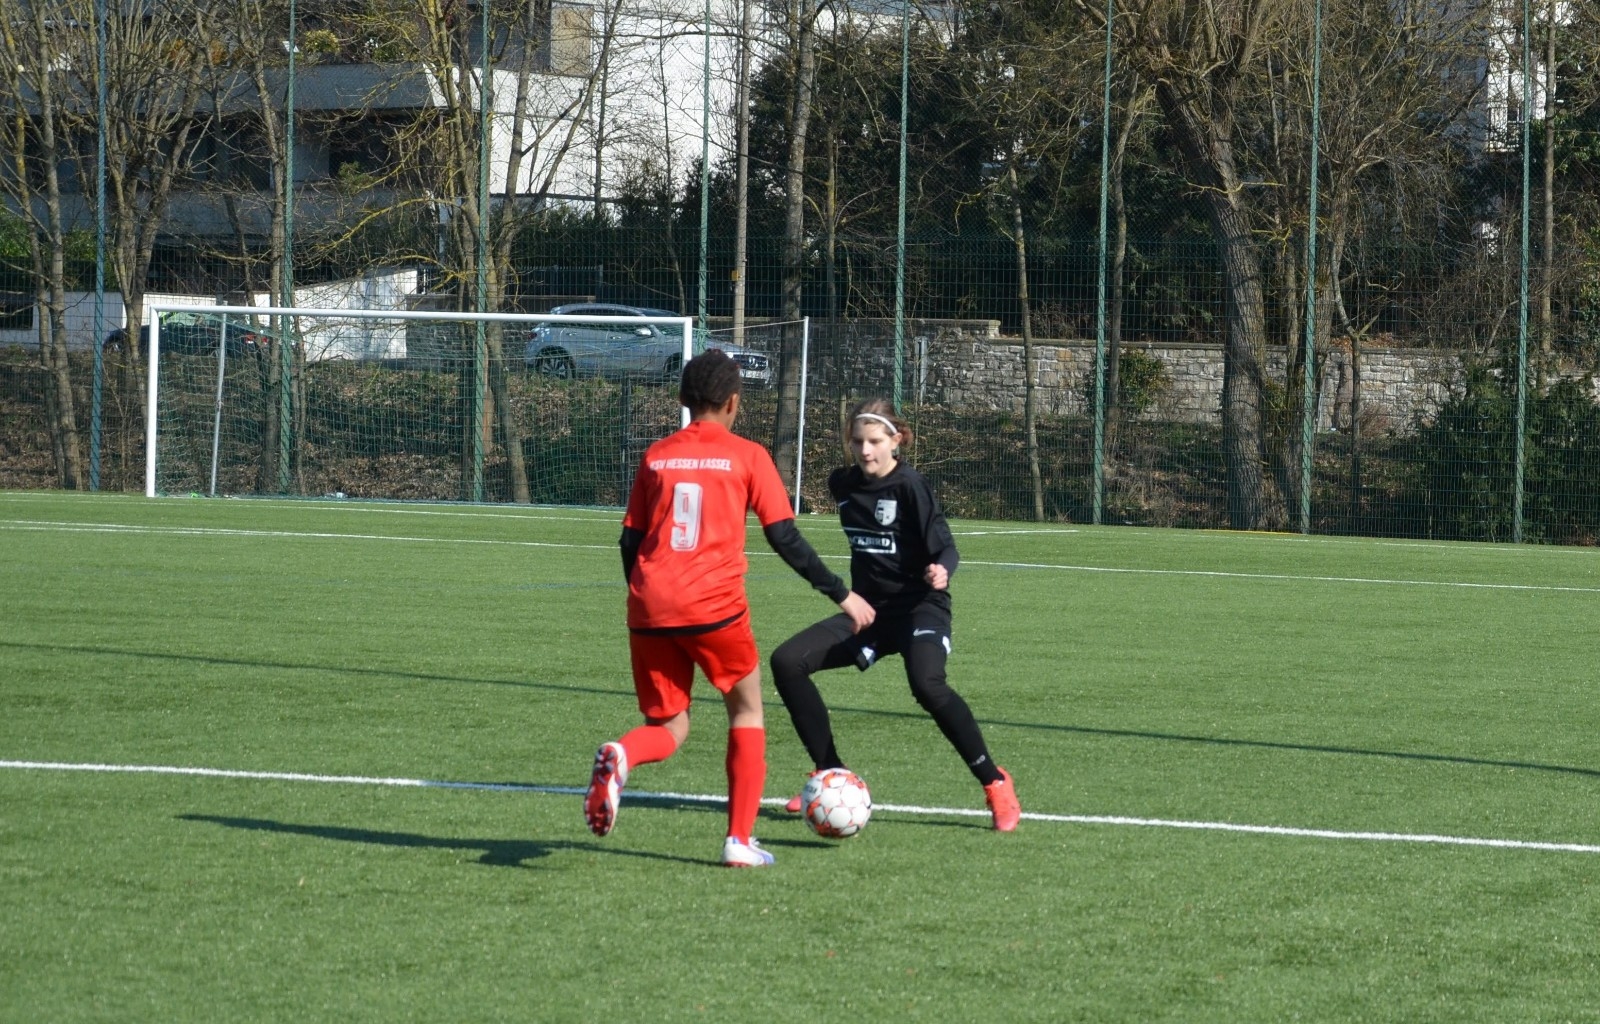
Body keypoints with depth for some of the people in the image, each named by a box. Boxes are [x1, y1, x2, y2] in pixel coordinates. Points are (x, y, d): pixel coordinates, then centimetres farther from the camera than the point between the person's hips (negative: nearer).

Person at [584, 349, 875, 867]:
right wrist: (842, 595, 7)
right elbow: (785, 538, 0)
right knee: (747, 712, 18)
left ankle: (620, 757, -21)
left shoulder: (655, 456, 12)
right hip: (713, 607, -3)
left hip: (650, 610, 3)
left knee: (668, 727, 15)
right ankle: (740, 840, 10)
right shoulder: (747, 456, 3)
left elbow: (630, 541, 15)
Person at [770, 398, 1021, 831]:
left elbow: (944, 546, -18)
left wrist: (941, 569, -39)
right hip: (869, 608, 7)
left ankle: (994, 783, -19)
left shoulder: (909, 485, -14)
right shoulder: (843, 484, 5)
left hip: (920, 606, -7)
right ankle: (832, 775, 4)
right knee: (787, 661, -7)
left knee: (927, 684, -35)